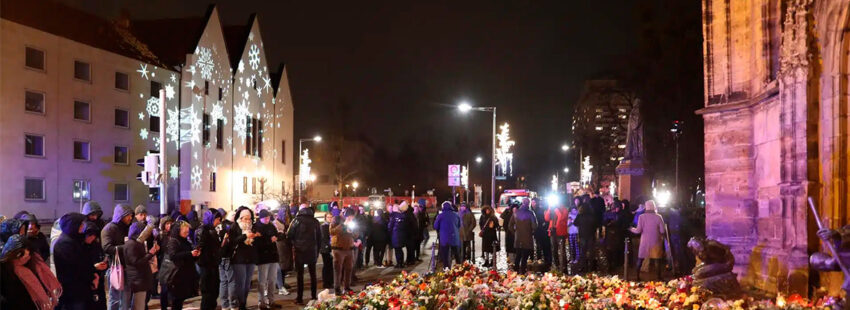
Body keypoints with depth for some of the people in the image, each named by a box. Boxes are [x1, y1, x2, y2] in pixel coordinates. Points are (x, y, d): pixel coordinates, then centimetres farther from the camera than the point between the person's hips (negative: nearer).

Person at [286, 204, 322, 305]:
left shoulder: (297, 220, -7)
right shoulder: (315, 221, 3)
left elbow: (289, 235, -9)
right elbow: (320, 237, 6)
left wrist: (295, 242, 11)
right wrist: (317, 250, 15)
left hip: (299, 251, -3)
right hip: (312, 251, 3)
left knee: (300, 274, 2)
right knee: (313, 274, 14)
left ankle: (299, 298, 2)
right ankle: (314, 296, 17)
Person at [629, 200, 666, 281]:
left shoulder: (641, 216, -7)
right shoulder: (658, 216, -6)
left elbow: (638, 230, -9)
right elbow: (662, 231, -6)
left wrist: (632, 229, 10)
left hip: (644, 241, 1)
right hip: (656, 241, -1)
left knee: (640, 259, 12)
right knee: (657, 260, 7)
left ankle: (637, 276, 12)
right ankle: (658, 277, 8)